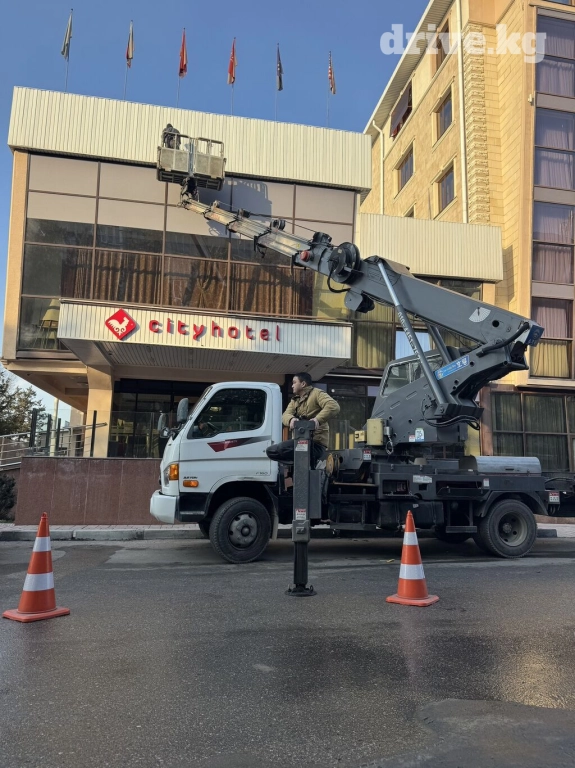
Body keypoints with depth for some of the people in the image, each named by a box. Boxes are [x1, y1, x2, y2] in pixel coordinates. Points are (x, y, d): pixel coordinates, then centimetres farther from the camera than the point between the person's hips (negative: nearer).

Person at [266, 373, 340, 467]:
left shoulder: (316, 393, -3)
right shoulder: (295, 400, 22)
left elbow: (334, 407, -21)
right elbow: (285, 415, 4)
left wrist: (318, 419, -36)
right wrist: (291, 419, -22)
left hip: (315, 442, -9)